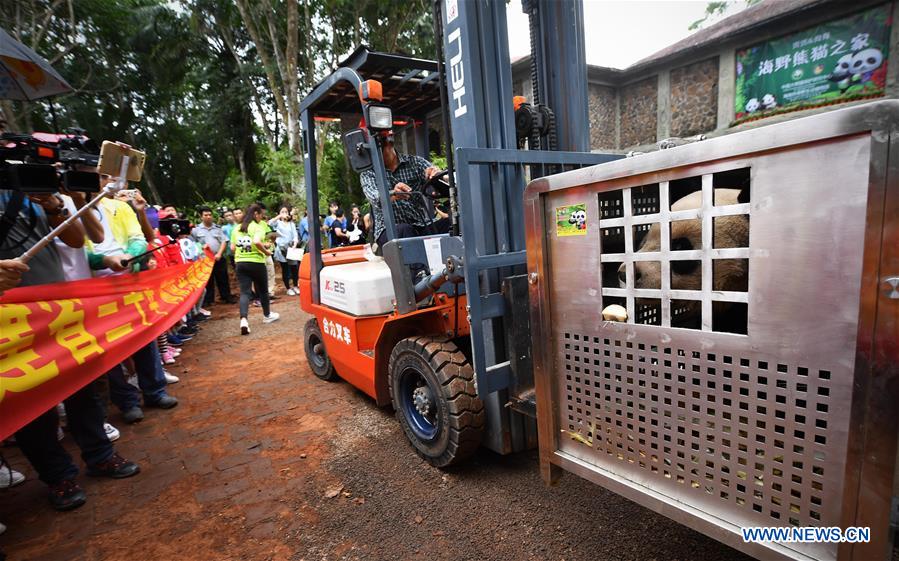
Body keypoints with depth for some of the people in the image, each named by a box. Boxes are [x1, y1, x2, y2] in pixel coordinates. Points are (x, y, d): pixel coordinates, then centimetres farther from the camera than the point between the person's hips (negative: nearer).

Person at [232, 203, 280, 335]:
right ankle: (267, 315, 31)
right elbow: (257, 242, -27)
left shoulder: (237, 228, 11)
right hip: (256, 262, -5)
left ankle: (243, 319, -18)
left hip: (240, 263, 5)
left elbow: (233, 248, 10)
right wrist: (266, 251, -12)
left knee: (244, 291, 1)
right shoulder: (258, 226, -8)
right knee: (262, 290, 14)